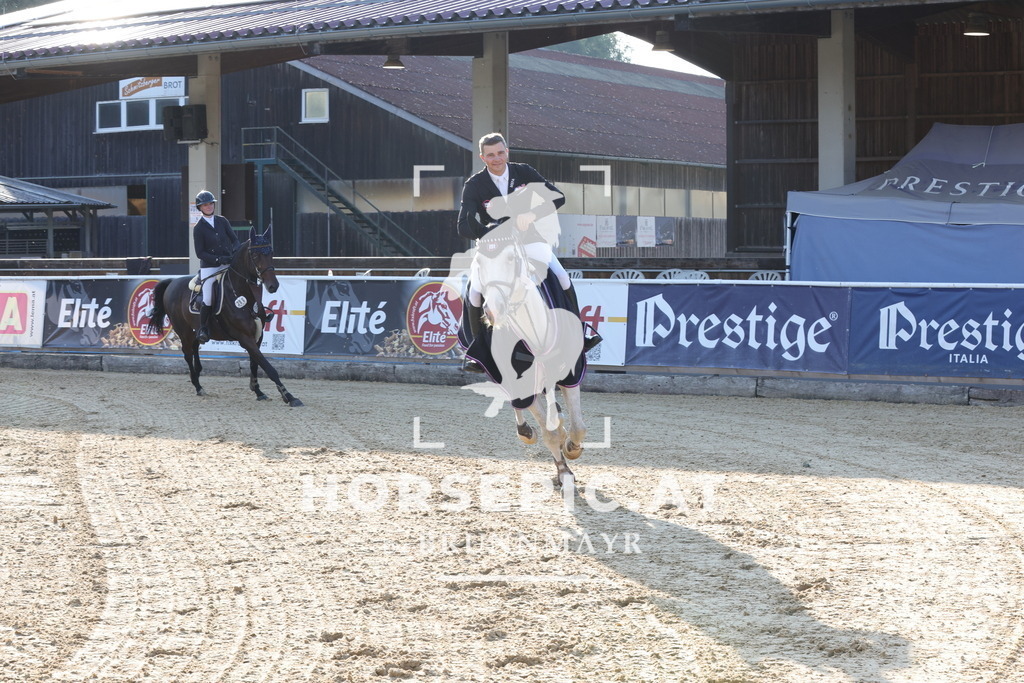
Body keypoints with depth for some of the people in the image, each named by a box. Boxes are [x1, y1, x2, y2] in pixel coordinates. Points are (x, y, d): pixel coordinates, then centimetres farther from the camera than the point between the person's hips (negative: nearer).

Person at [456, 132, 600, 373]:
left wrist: (533, 214, -36)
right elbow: (464, 227, -21)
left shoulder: (523, 172, -8)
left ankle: (577, 337, -5)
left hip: (527, 240, 1)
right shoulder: (474, 185, -13)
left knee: (562, 277, -18)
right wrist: (491, 232, -39)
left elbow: (557, 196, -17)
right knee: (475, 291, -23)